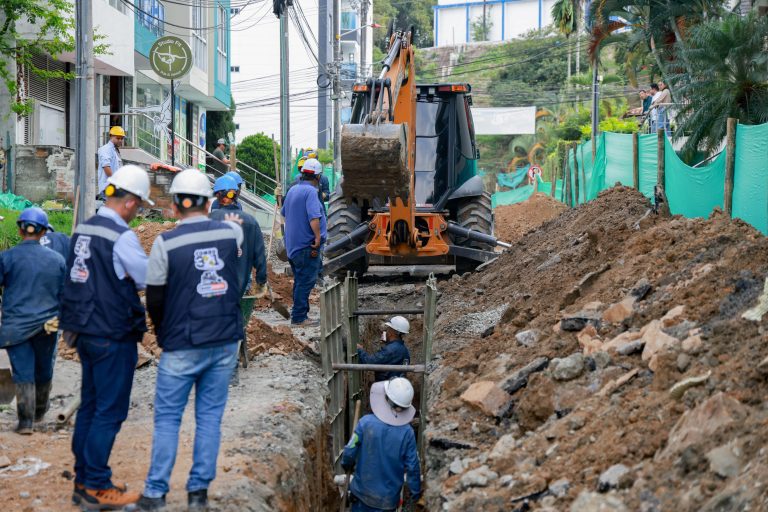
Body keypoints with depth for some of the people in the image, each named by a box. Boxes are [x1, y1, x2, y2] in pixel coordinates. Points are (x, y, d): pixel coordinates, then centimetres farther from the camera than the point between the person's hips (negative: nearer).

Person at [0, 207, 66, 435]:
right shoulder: (58, 260, -1)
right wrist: (60, 318, 15)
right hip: (47, 326, 2)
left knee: (23, 373, 3)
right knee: (44, 372, 18)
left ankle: (26, 420, -2)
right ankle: (39, 413, 35)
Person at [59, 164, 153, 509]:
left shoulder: (82, 230, 7)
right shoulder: (121, 237, -18)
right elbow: (150, 281, -13)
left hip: (85, 333, 8)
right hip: (113, 338, -8)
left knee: (89, 407, 15)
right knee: (109, 412, -1)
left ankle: (83, 481, 22)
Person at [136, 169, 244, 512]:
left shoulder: (165, 243, -11)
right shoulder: (230, 232, -2)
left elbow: (154, 298, -4)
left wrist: (163, 332, 13)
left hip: (182, 346, -3)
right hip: (225, 342, 3)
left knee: (167, 418, 6)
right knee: (210, 416, 9)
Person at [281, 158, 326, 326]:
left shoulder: (292, 190, 13)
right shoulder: (310, 191, -16)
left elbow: (284, 213, 26)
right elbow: (314, 217, -27)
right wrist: (318, 238, -23)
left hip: (293, 243, 9)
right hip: (307, 245, -9)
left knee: (300, 280, 17)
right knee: (306, 282, -5)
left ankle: (299, 314, 23)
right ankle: (299, 317, -4)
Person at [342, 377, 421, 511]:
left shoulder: (366, 422, -19)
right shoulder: (407, 432, -16)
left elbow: (350, 451, -12)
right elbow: (412, 466, -10)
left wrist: (347, 464, 11)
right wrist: (416, 491, 6)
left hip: (362, 491, 0)